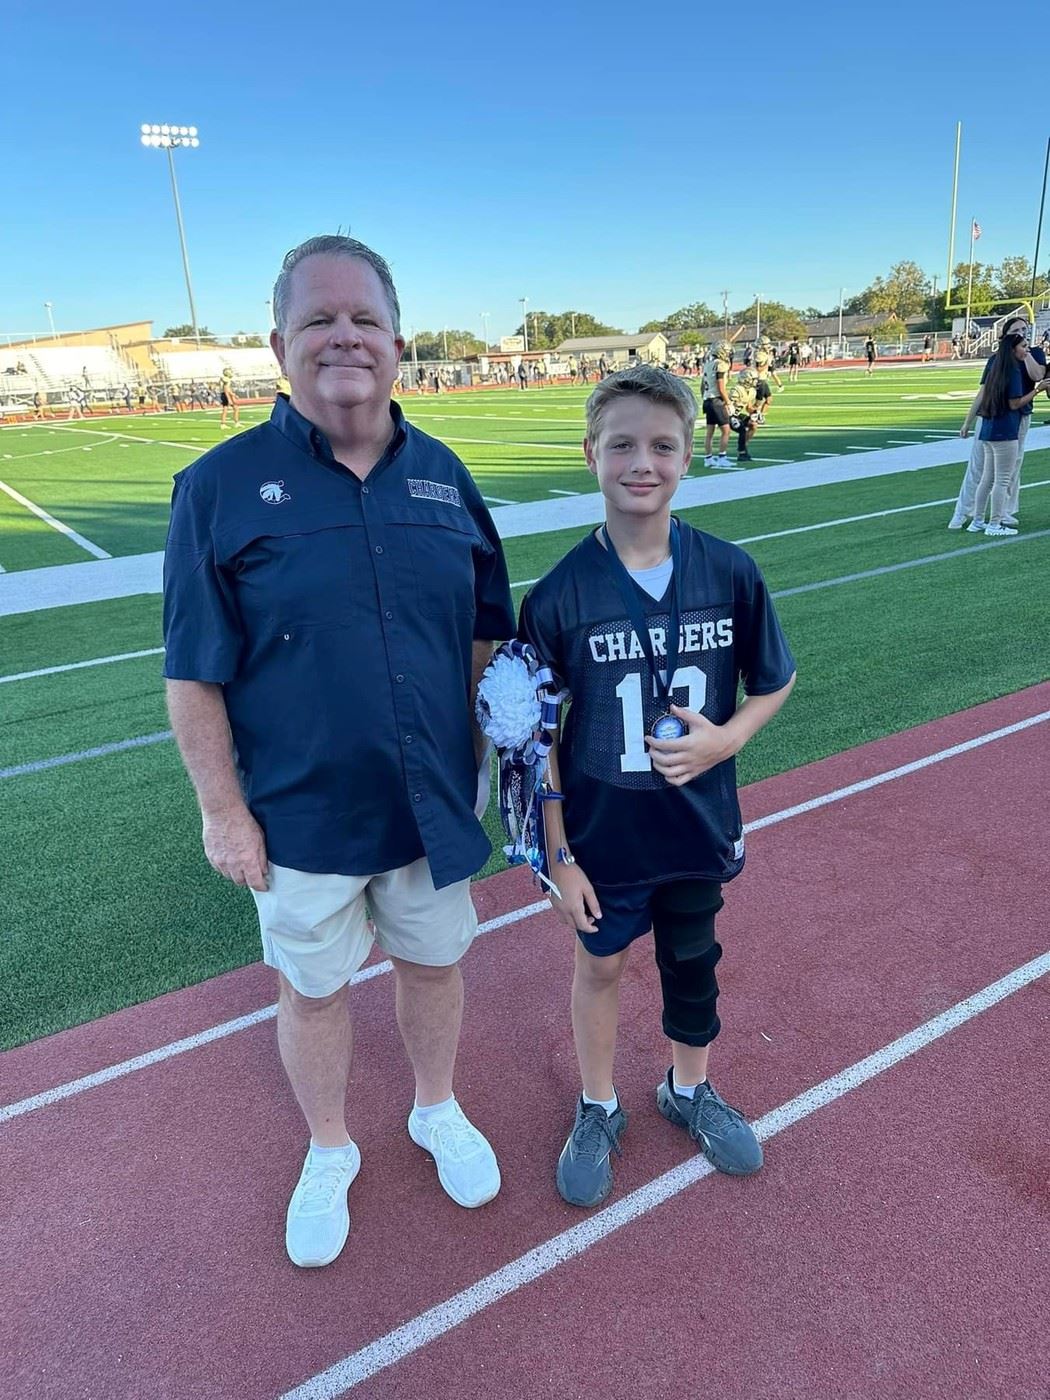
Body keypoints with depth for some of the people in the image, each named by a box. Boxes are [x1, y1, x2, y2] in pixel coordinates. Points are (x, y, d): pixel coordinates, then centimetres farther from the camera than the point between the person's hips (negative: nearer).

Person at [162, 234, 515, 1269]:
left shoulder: (444, 476, -1)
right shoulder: (221, 485, -11)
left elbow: (483, 635, 8)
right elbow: (193, 676, -9)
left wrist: (488, 751, 5)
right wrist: (223, 811, -9)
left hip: (435, 802, 3)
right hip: (301, 817, -2)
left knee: (433, 961, 21)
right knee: (312, 988, 17)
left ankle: (437, 1112, 50)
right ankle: (328, 1154, 46)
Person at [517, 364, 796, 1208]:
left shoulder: (730, 572, -11)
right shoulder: (559, 595, -17)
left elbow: (776, 680, 3)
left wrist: (727, 737, -16)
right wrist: (558, 858, -9)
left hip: (699, 825, 2)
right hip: (603, 835, -2)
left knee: (693, 961, 22)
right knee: (601, 964, 19)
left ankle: (689, 1091, 52)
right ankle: (599, 1109, 46)